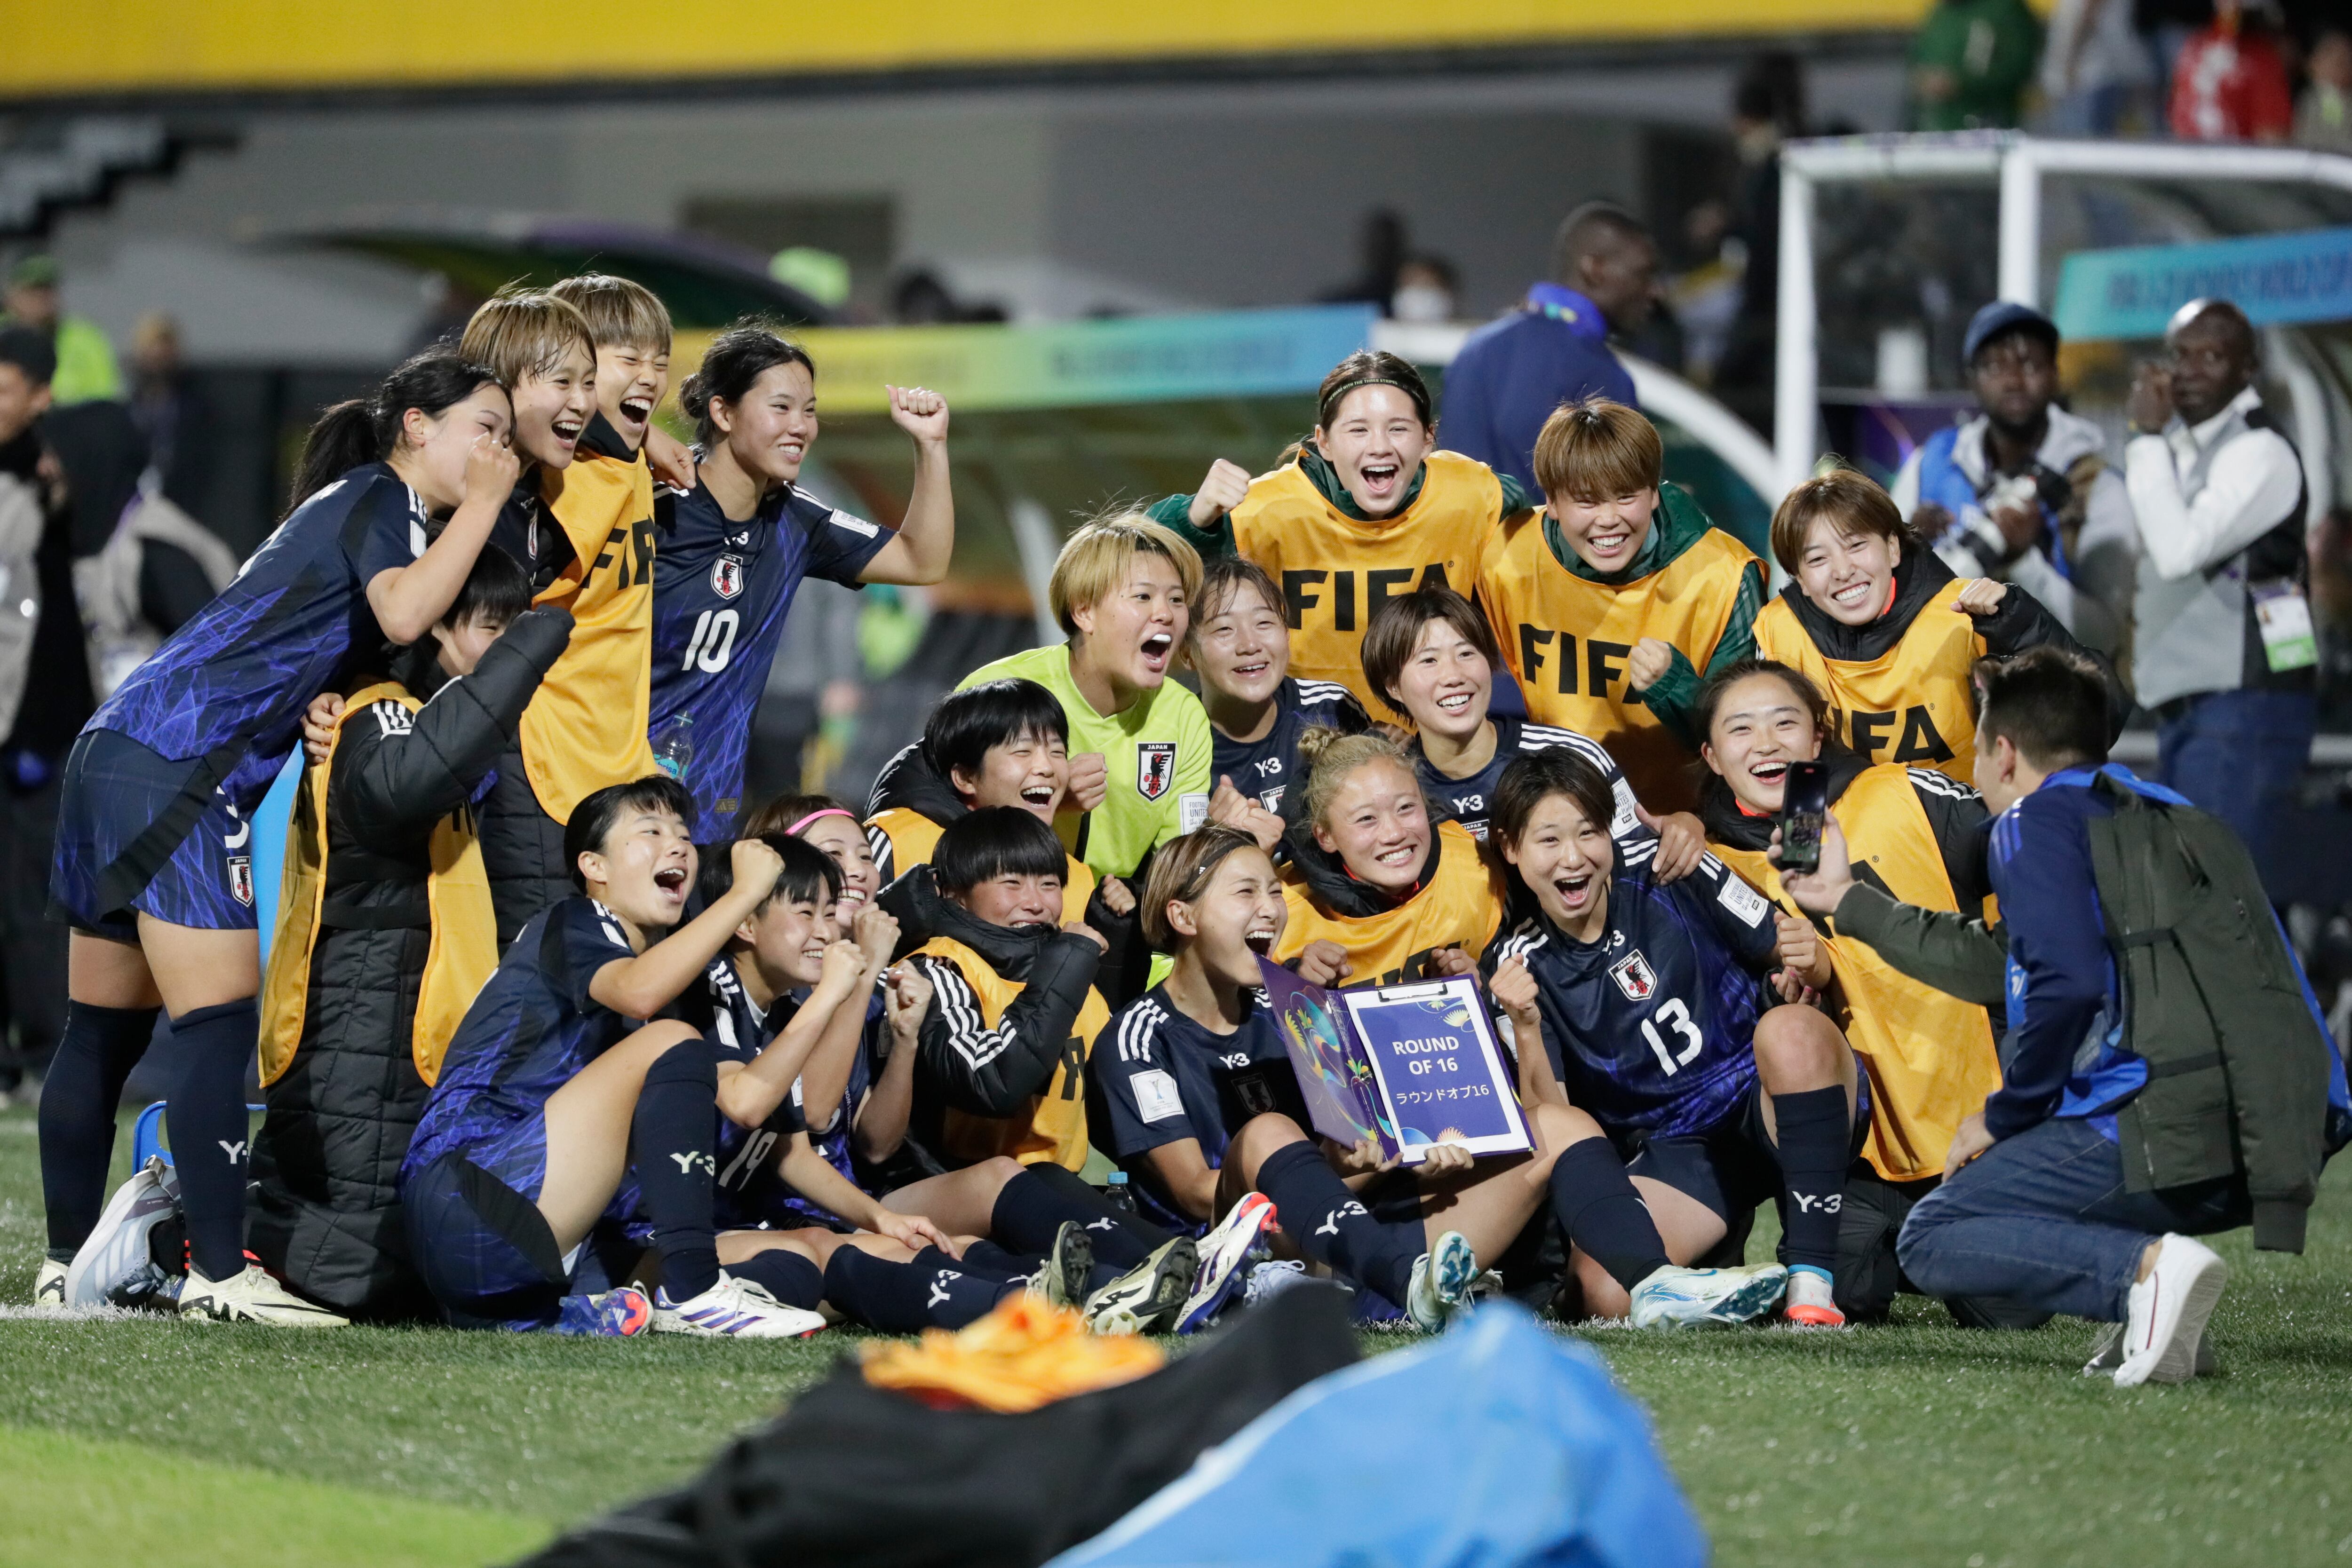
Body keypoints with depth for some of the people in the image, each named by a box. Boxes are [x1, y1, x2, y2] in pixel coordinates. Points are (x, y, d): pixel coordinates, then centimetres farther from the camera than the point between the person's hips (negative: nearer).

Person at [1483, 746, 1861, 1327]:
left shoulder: (1671, 881, -1)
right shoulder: (1521, 967, 2)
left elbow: (1792, 955, 5)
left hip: (1773, 1099, -1)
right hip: (1676, 1151, 1)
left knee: (1790, 1029, -36)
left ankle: (1812, 1274, -32)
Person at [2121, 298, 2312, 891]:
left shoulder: (2259, 451, -11)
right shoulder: (2182, 447, 18)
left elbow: (2181, 548, -22)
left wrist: (2147, 437, -15)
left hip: (2243, 709, -10)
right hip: (2187, 710, 10)